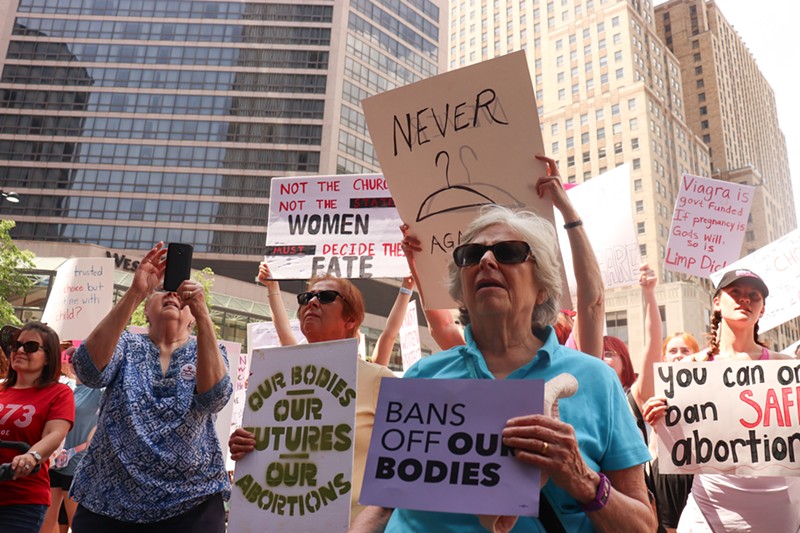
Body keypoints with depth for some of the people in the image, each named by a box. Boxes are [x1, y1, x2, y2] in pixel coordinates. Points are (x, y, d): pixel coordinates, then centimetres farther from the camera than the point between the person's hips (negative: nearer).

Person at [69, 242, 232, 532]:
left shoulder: (208, 352, 2)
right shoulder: (127, 346, 4)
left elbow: (214, 396, -20)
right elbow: (88, 369, -18)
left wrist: (202, 312, -29)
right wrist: (135, 293, -28)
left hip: (190, 503, 0)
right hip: (107, 502, 1)